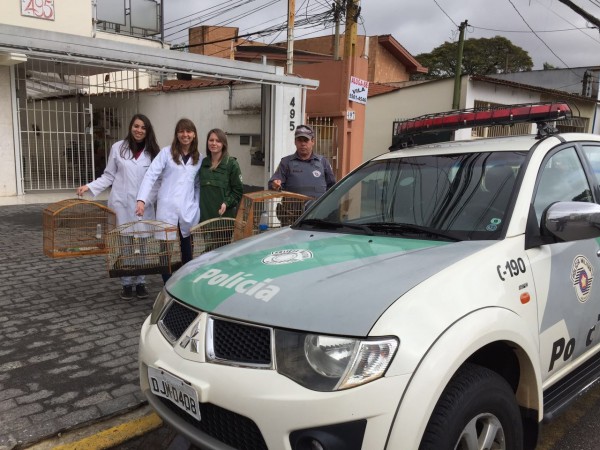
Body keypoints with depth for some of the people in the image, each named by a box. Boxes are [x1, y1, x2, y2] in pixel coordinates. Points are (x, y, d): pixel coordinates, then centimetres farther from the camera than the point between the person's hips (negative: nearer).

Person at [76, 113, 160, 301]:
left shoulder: (153, 152, 4)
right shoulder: (118, 148, 3)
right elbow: (109, 176, 6)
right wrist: (89, 186, -4)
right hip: (122, 204, -1)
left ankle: (140, 282, 19)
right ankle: (126, 283, 15)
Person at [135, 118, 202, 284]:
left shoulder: (199, 158, 10)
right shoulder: (166, 152, 2)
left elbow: (198, 186, 12)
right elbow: (151, 175, -7)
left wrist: (198, 210, 5)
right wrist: (142, 200, -19)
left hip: (188, 211, 2)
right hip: (167, 210, -2)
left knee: (186, 252, 10)